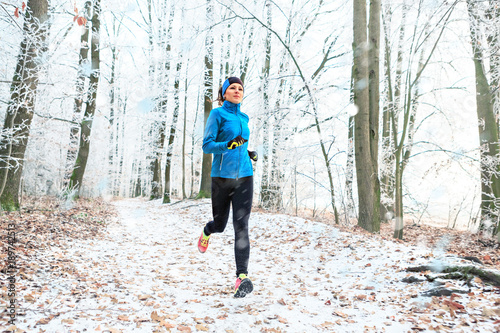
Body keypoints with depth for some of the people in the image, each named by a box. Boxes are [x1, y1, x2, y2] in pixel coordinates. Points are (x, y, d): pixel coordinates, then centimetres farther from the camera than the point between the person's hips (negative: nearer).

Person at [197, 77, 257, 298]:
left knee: (241, 225, -9)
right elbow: (207, 146, -9)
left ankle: (242, 276, -12)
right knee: (220, 224, 11)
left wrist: (248, 153, 10)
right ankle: (207, 231, 49)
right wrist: (228, 145, -26)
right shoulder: (217, 114, -2)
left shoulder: (244, 118, 15)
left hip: (244, 176, 3)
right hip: (222, 176, -3)